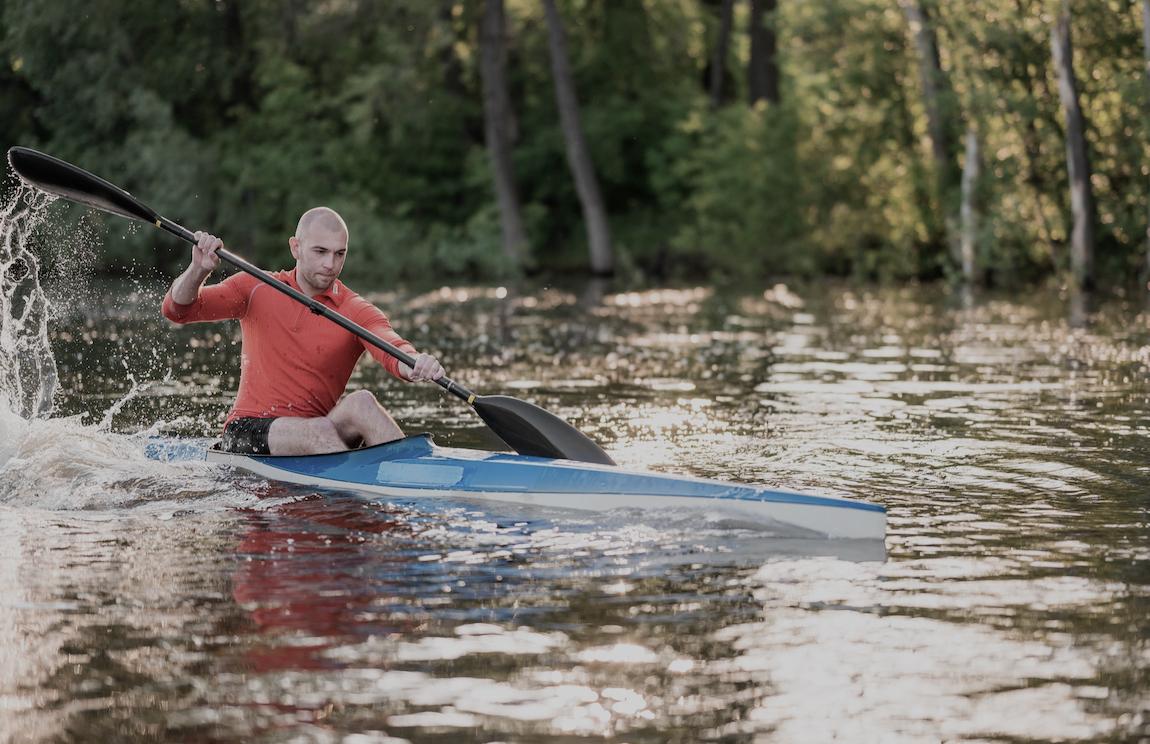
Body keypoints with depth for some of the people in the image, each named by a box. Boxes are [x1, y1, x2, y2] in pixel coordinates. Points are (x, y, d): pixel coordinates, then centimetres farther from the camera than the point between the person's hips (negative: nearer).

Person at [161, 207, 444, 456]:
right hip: (248, 430, -1)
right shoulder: (256, 290, 7)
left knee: (361, 402, -29)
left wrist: (415, 363, -44)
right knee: (320, 430, -32)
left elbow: (392, 349, -19)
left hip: (314, 435, 1)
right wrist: (198, 270, -20)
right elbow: (177, 309, 2)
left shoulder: (357, 313, 2)